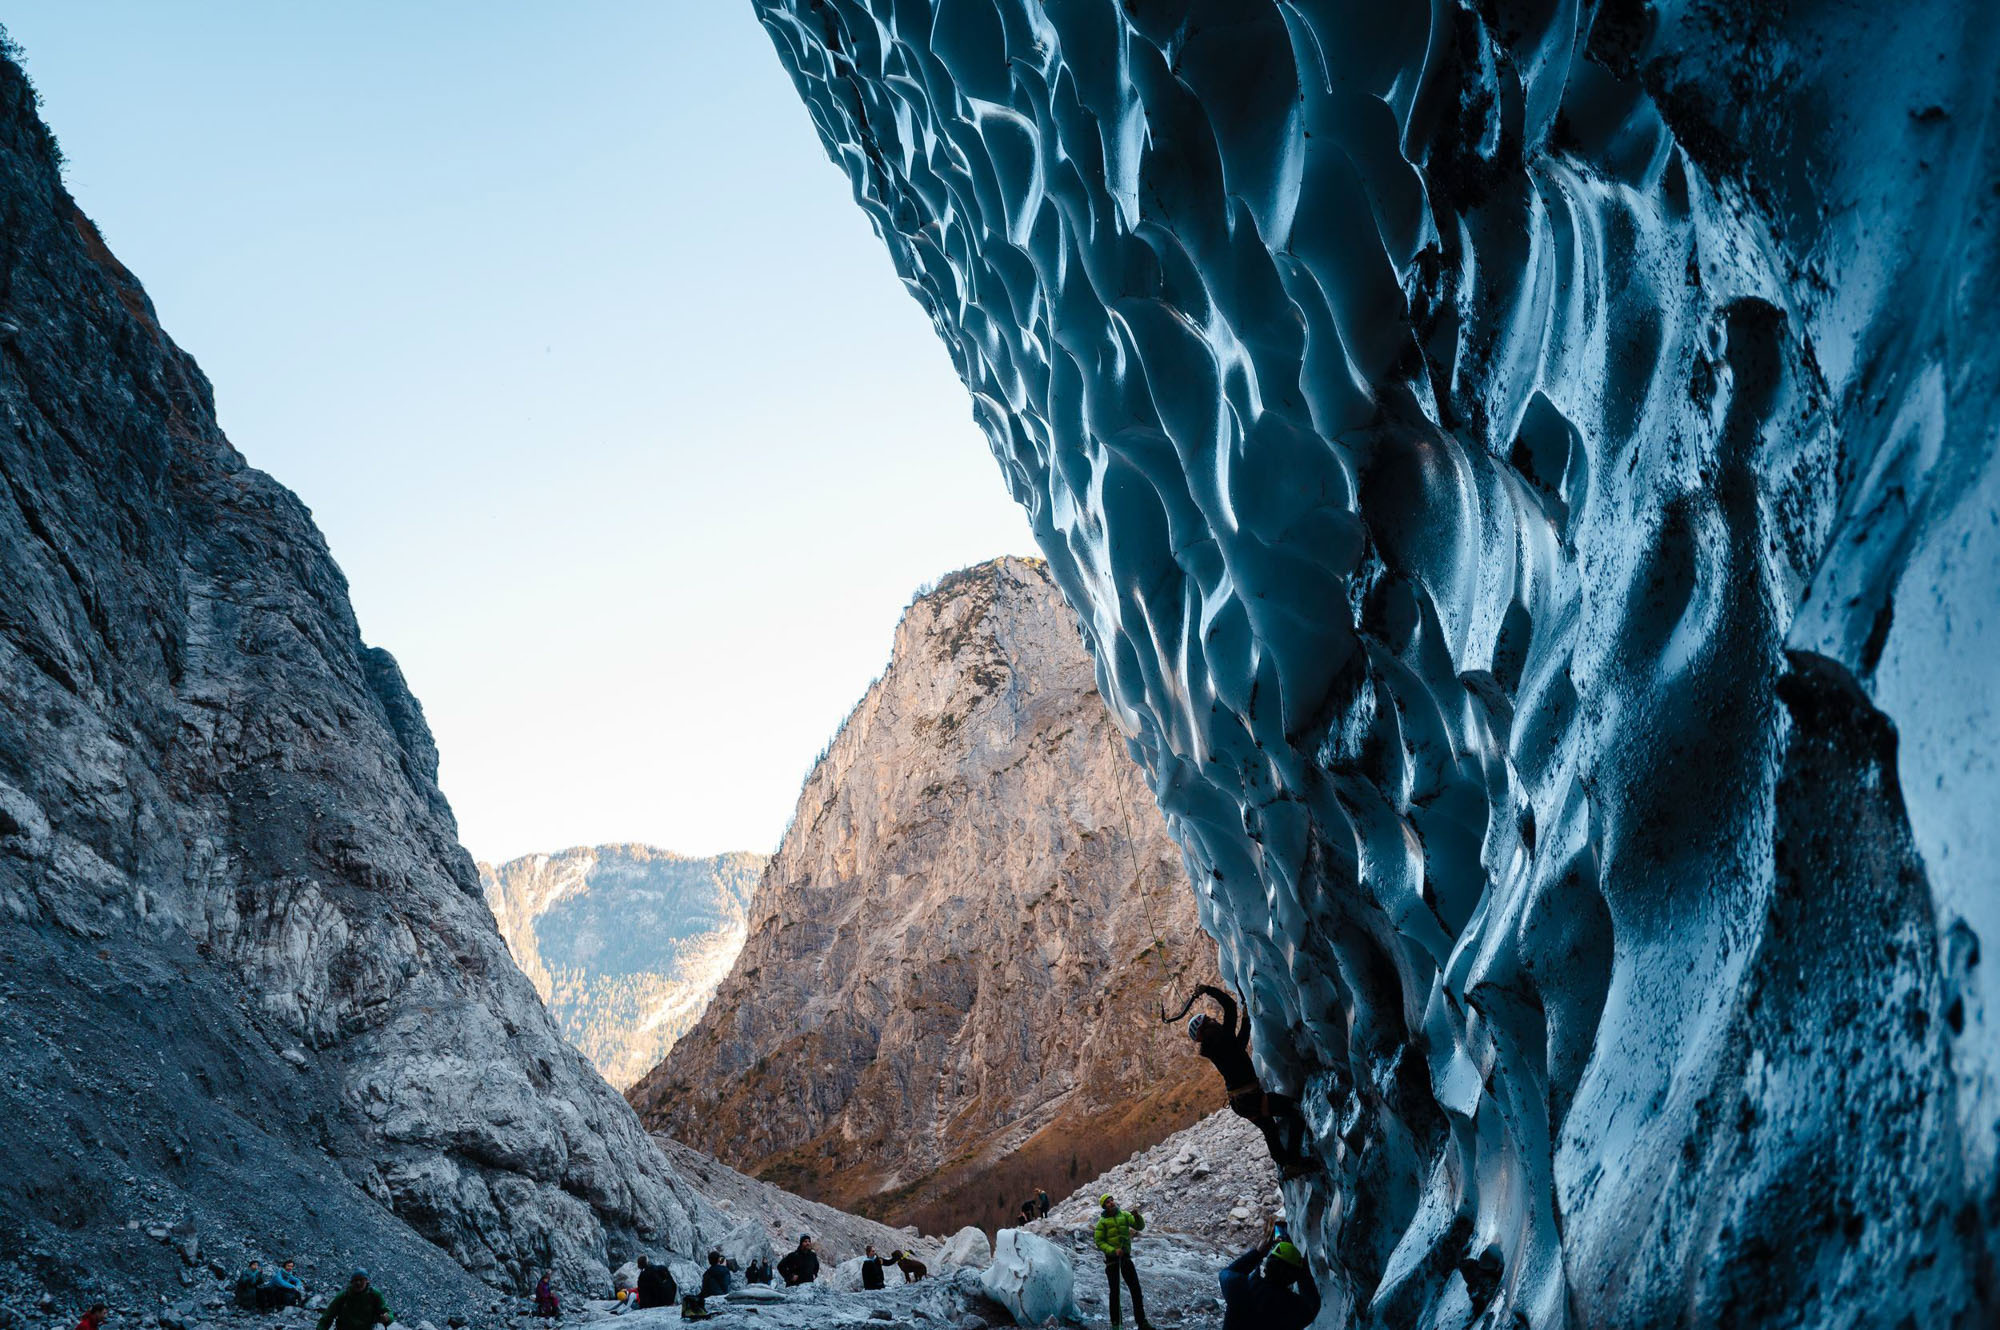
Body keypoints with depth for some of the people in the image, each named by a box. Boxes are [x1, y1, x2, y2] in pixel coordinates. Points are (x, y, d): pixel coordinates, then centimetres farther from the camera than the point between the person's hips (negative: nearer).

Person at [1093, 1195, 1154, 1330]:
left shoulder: (1124, 1215, 3)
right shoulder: (1102, 1221, -5)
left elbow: (1140, 1226, -4)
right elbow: (1099, 1241, -7)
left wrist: (1137, 1217, -25)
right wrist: (1113, 1251, -21)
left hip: (1125, 1256, 3)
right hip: (1111, 1258, -3)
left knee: (1136, 1288, 0)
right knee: (1114, 1291, 3)